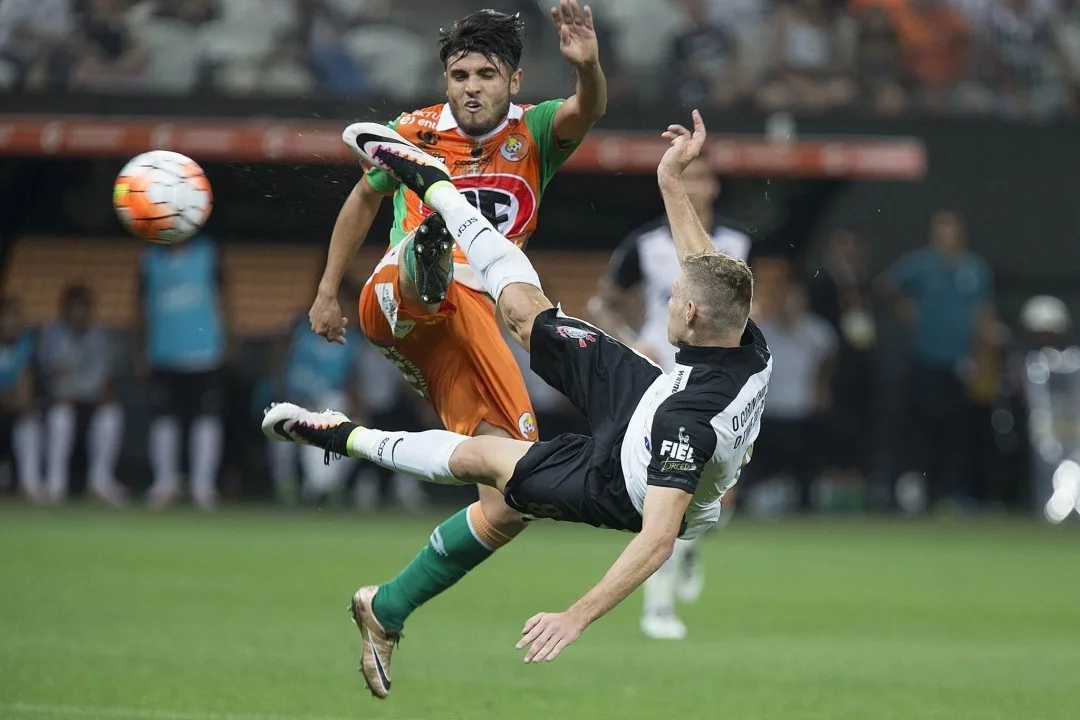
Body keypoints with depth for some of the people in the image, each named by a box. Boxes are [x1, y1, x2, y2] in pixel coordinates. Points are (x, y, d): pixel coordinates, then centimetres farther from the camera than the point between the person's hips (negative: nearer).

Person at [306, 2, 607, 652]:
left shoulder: (534, 133, 7)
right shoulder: (416, 132, 8)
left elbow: (587, 112, -17)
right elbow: (365, 199, 26)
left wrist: (588, 65, -40)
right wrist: (327, 291, 27)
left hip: (476, 325, 2)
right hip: (395, 303, -2)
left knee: (513, 503, -4)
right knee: (431, 247, -39)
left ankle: (387, 610, 8)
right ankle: (426, 263, -78)